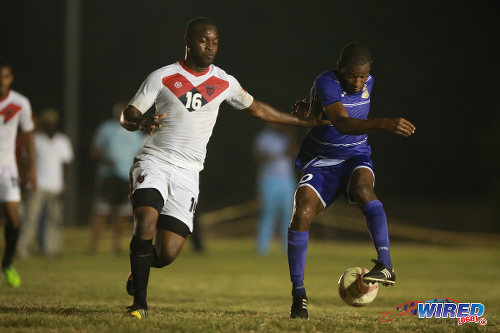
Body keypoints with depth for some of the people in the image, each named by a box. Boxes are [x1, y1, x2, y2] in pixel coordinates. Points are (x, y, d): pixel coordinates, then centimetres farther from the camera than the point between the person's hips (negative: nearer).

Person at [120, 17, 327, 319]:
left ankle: (139, 268, 28)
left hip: (187, 174, 2)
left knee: (167, 254, -8)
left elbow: (257, 109, 24)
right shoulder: (162, 77, -1)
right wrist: (141, 122, -25)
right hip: (153, 162, -2)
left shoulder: (224, 83, 9)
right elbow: (126, 116, -1)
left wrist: (304, 122, 27)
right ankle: (140, 303, -13)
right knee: (145, 224, -27)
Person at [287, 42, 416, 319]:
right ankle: (298, 295, -9)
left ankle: (385, 264, -45)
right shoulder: (327, 83, -21)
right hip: (321, 162, -2)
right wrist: (384, 124, -52)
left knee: (362, 188, -32)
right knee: (302, 214, -22)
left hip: (355, 159, 2)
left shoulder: (368, 83, 1)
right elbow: (342, 123, -38)